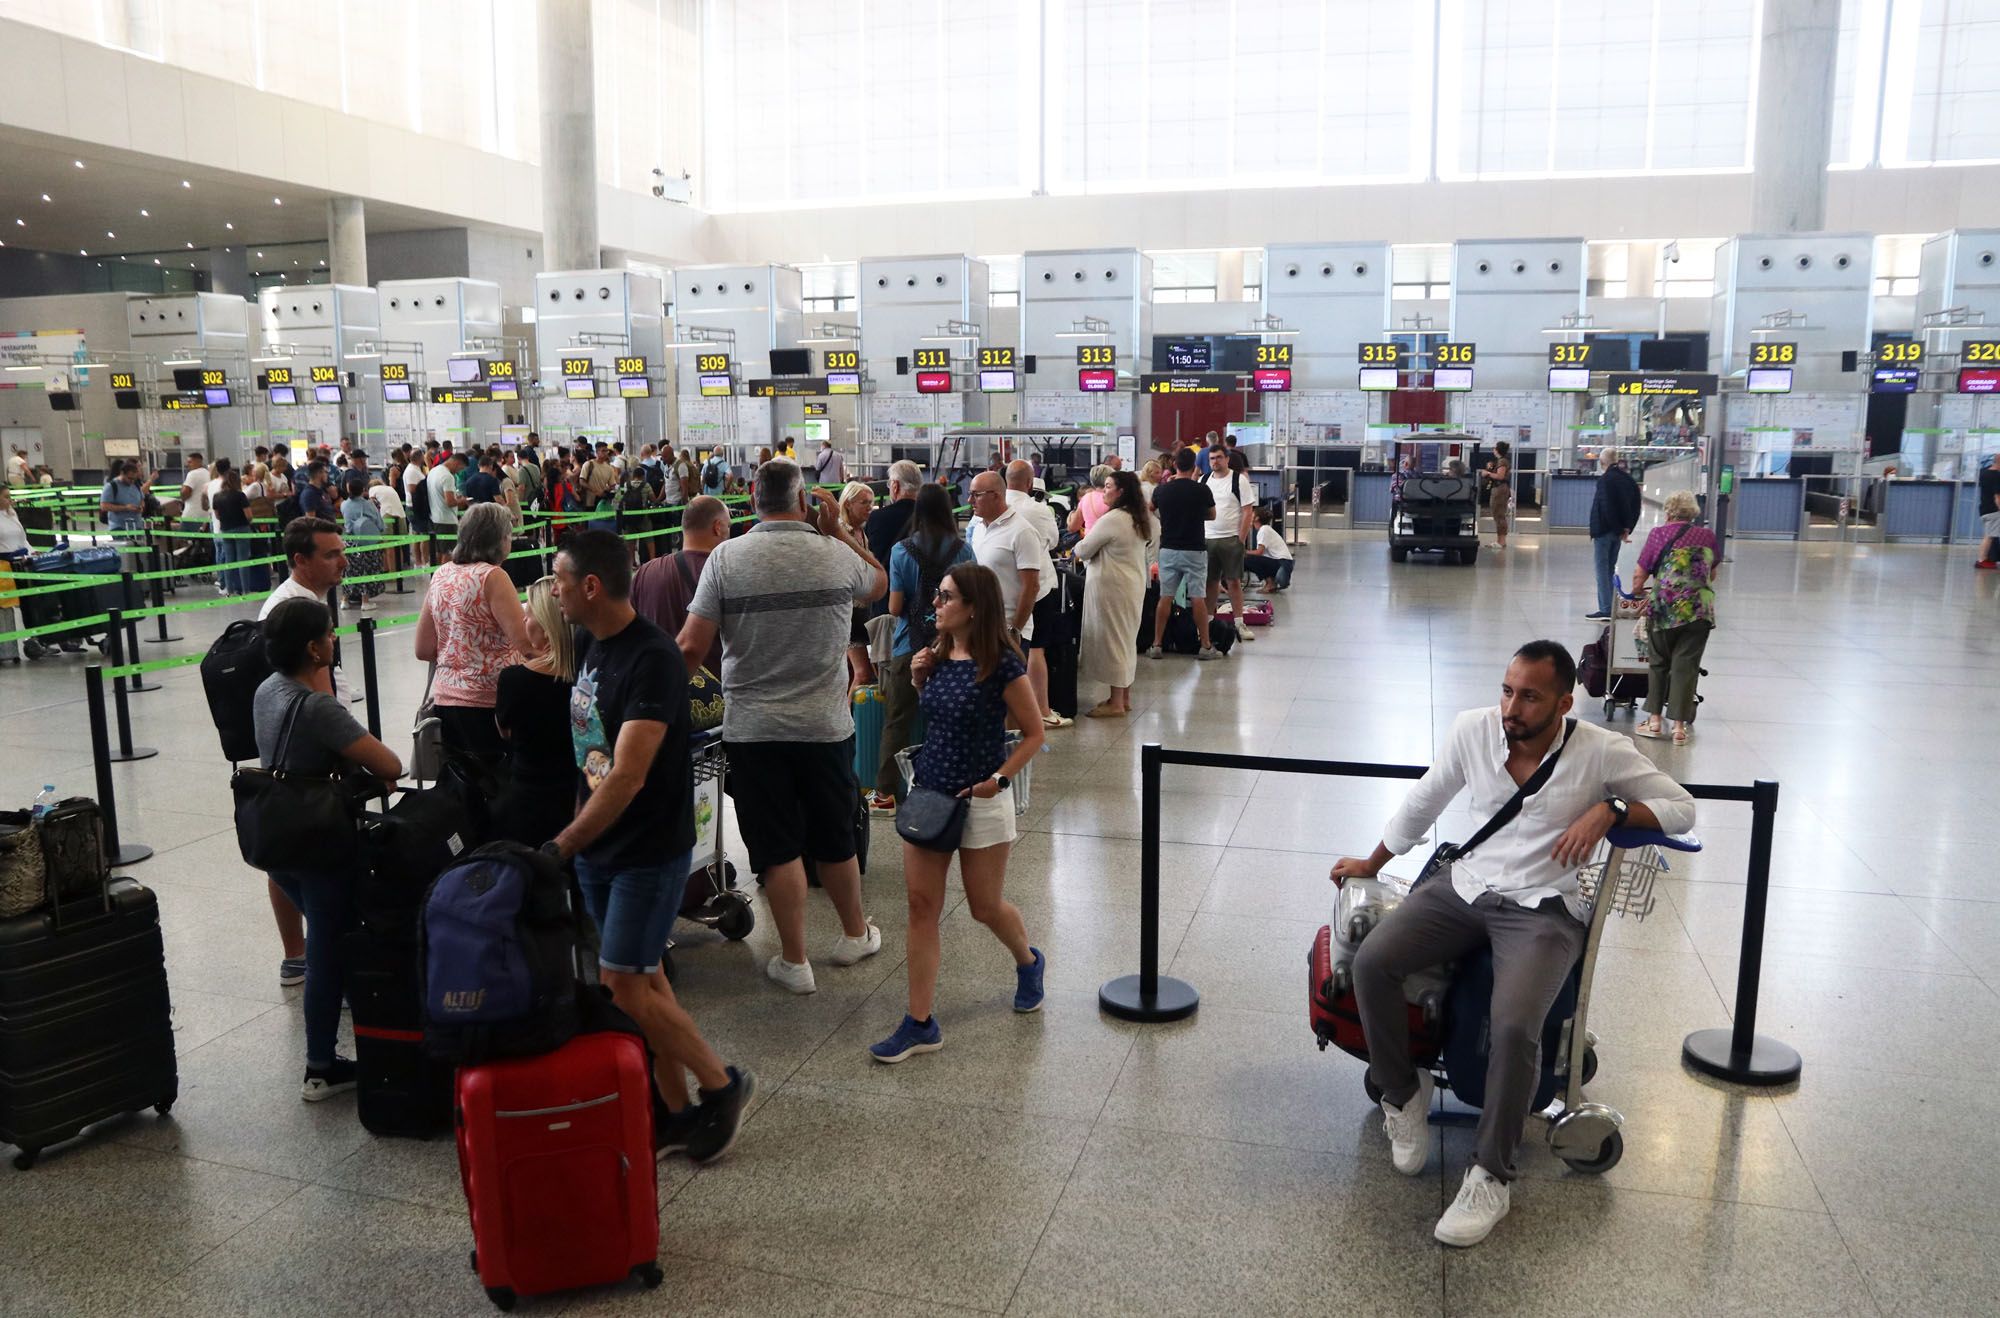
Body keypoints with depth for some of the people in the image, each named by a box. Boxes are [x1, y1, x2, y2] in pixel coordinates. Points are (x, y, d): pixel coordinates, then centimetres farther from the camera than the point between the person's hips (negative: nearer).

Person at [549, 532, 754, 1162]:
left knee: (623, 983, -5)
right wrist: (577, 833, 11)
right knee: (644, 976, 13)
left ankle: (720, 1084, 15)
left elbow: (627, 778, -27)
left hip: (649, 850, -8)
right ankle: (679, 1113, 25)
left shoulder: (651, 660, -23)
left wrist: (562, 846, -22)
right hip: (600, 844, 8)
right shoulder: (592, 644, 4)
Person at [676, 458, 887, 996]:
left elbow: (692, 647, -10)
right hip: (825, 725, 2)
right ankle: (855, 934, 35)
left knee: (778, 847, 7)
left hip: (753, 728, -1)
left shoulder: (726, 557, -9)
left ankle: (794, 961, 16)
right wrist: (838, 529, 16)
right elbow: (879, 582, 20)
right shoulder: (837, 555, -4)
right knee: (835, 837, 18)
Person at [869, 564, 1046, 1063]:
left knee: (985, 907, 10)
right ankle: (920, 1023, 8)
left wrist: (999, 778, -19)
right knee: (922, 905, 2)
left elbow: (1034, 733, -9)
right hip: (928, 793, 5)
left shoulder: (1002, 665, -14)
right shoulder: (937, 656, 3)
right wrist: (918, 680, 0)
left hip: (980, 800, -5)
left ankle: (1029, 963, 43)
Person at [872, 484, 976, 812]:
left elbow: (895, 607, -8)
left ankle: (886, 793, 10)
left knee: (897, 722, 7)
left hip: (909, 647, -1)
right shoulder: (963, 550, -4)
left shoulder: (902, 551, -6)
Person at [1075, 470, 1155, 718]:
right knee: (1126, 640, 15)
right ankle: (1125, 697, 23)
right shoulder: (1141, 520, 9)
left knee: (1111, 640, -2)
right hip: (1135, 584, 9)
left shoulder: (1111, 520, -18)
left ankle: (1116, 703, 3)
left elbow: (1083, 551, -12)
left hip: (1111, 587, -9)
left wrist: (1080, 543, 12)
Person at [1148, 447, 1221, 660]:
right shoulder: (1202, 489, -9)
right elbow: (1211, 515, 8)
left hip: (1168, 549, 2)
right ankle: (1205, 647, 5)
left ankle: (1157, 645, 6)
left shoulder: (1163, 490, -2)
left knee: (1165, 598, 6)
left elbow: (1150, 509, 18)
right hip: (1194, 550, -2)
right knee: (1198, 598, 1)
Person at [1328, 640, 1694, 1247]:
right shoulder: (1473, 729, -1)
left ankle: (1490, 1177, -9)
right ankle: (1404, 1094, 5)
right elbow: (1423, 803, 14)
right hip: (1464, 887, 4)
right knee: (1371, 964, -20)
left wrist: (1610, 810, -18)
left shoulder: (1601, 751, -8)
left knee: (1514, 1025, -29)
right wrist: (1372, 862, 25)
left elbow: (1681, 808, 1)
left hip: (1543, 909, -3)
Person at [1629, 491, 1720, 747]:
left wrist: (1637, 591, 23)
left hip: (1664, 607, -2)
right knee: (1685, 666, 6)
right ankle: (1680, 726, 5)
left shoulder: (1660, 533, 2)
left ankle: (1654, 720, 15)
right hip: (1700, 608, 2)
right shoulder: (1708, 536, 10)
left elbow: (1639, 575, 4)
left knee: (1658, 663, 14)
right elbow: (1713, 574, 23)